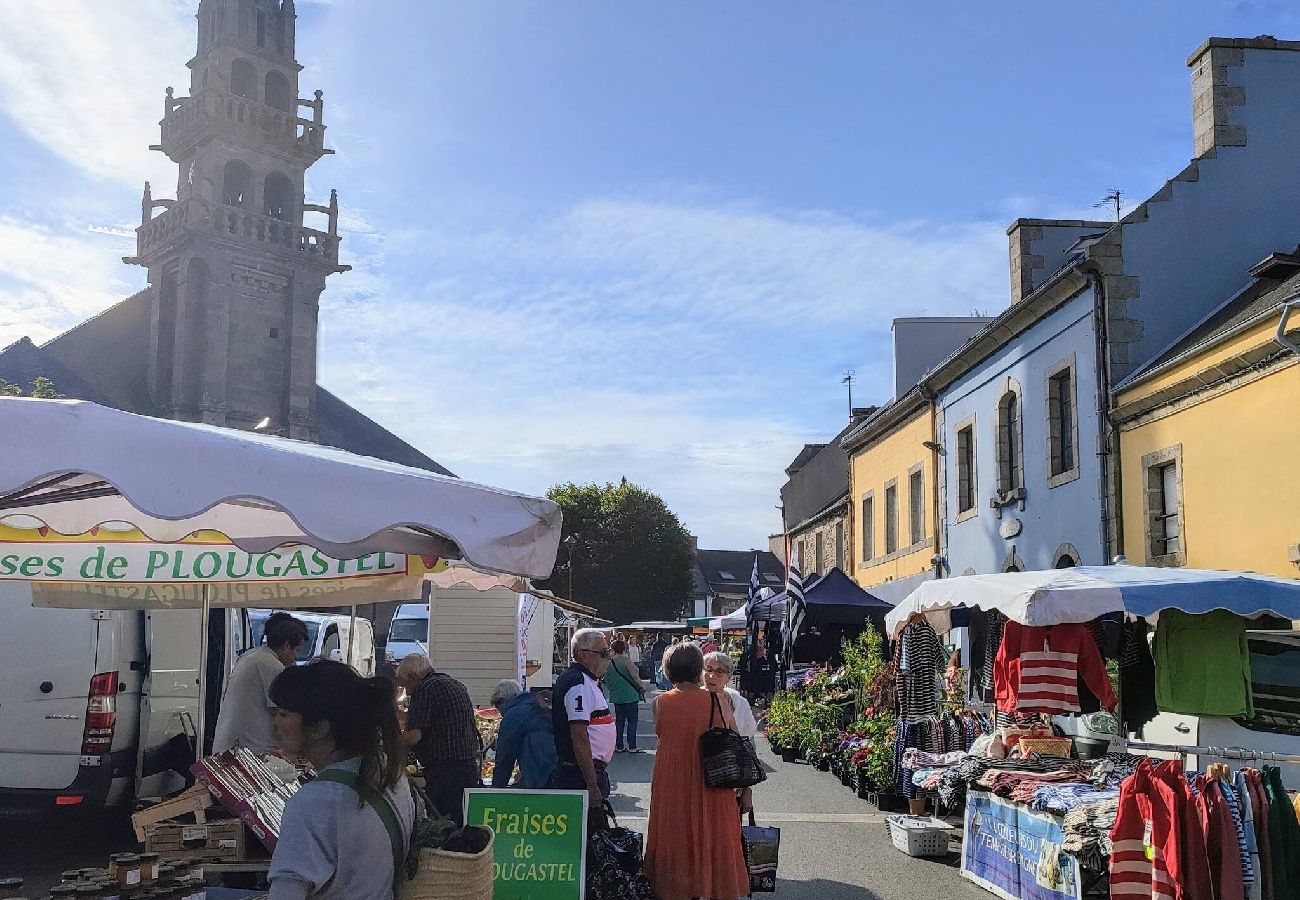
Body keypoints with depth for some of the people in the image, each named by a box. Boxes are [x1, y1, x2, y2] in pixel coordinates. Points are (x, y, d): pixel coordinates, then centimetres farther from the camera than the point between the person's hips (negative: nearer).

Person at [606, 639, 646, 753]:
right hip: (630, 695, -6)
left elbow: (607, 681, 10)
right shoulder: (626, 660, -15)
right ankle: (632, 747, 2)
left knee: (619, 721, 13)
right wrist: (642, 687, 1)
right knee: (632, 721, 2)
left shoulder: (609, 663, 3)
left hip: (616, 696, 6)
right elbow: (634, 675, -15)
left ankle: (619, 746, 14)